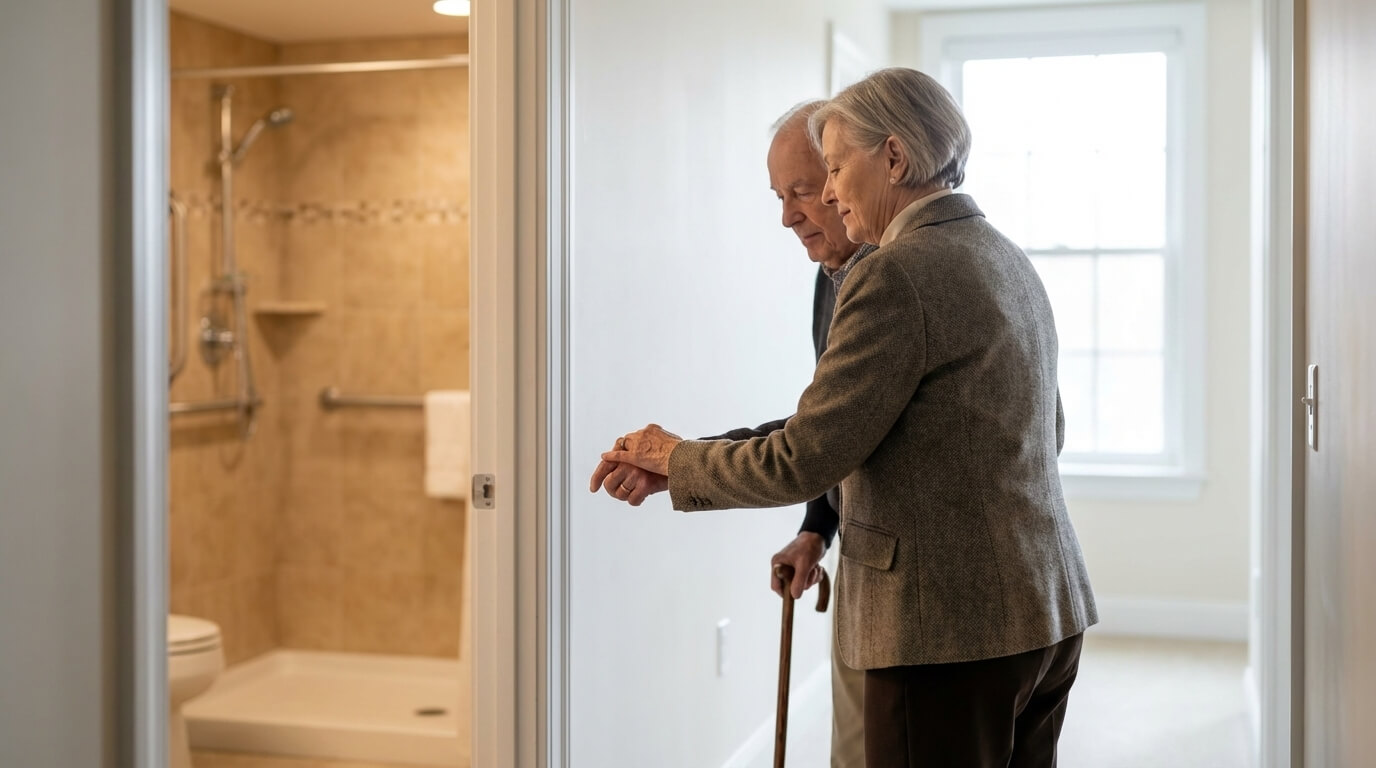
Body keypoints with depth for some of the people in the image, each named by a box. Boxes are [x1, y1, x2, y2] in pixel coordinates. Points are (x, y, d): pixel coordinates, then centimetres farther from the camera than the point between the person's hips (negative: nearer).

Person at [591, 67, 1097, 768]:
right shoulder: (1010, 261, 12)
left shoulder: (896, 274, -16)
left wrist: (675, 459, -1)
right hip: (1048, 612, 9)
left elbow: (803, 460, -17)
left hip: (950, 627, -9)